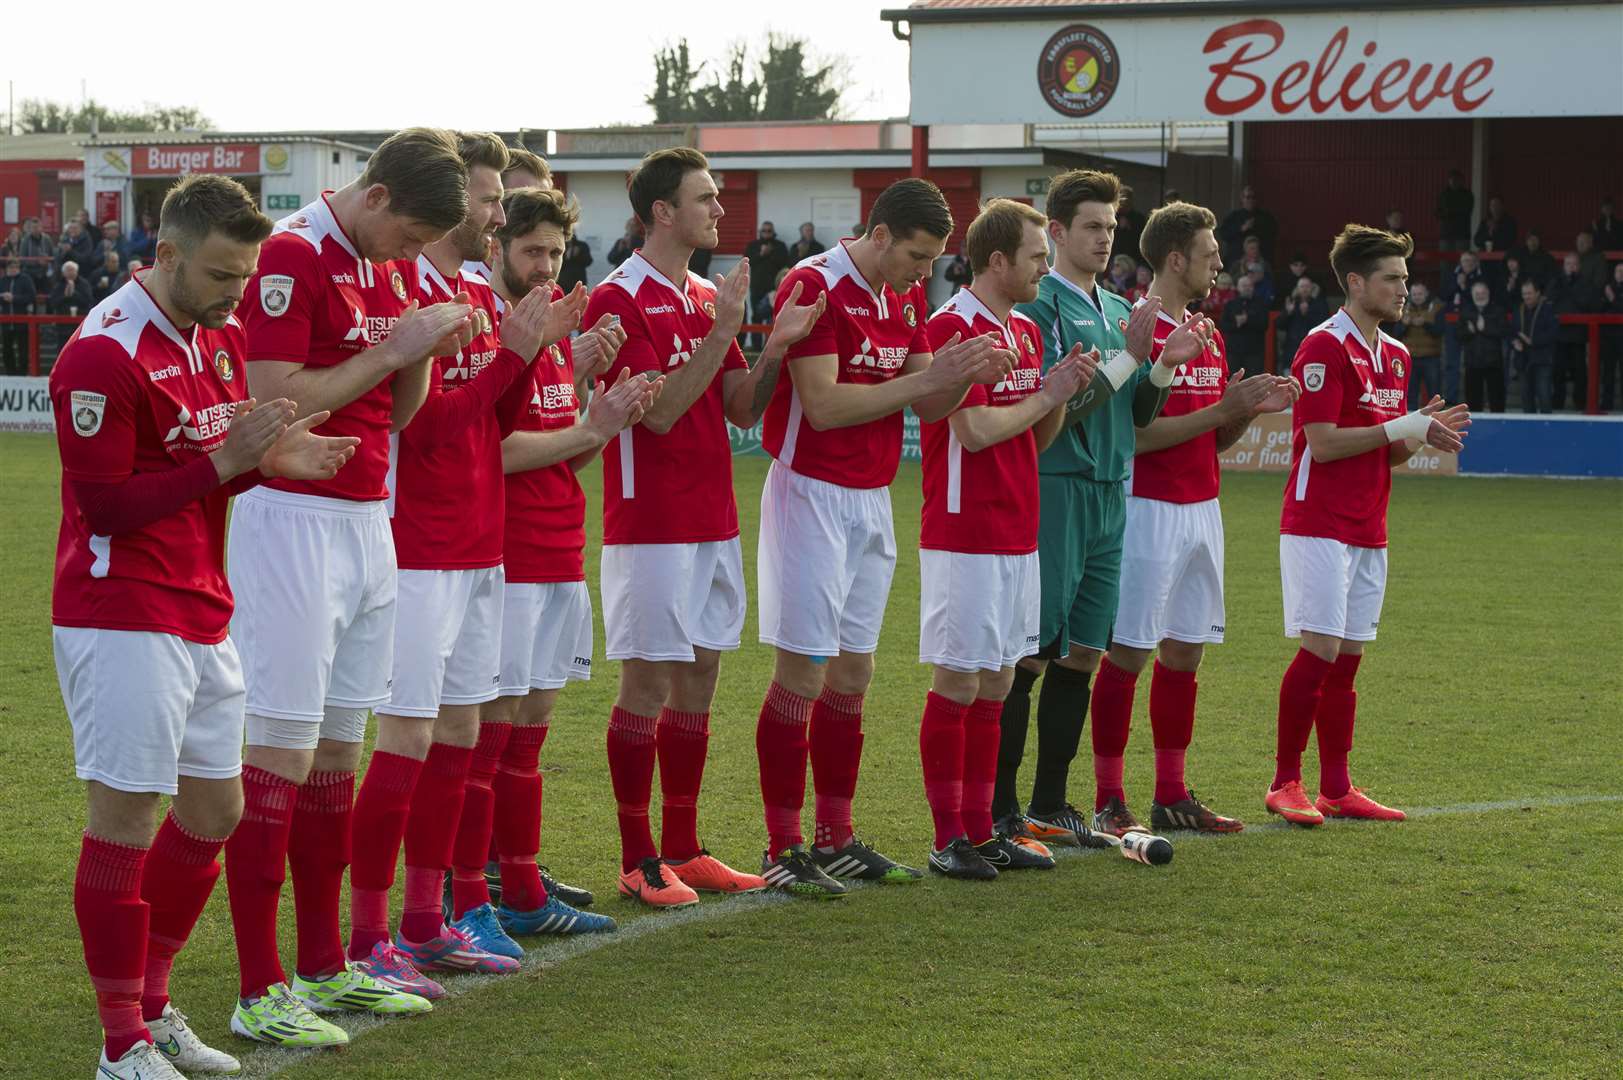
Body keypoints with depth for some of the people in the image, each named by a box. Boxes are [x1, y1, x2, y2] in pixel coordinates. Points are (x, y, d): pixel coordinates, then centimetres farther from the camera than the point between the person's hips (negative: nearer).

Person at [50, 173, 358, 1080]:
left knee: (214, 813, 12)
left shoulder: (221, 336, 11)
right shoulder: (106, 353, -16)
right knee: (126, 821, -4)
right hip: (124, 622, -9)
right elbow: (106, 505, -17)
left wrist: (271, 459, -1)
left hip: (203, 619, 9)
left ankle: (152, 1006, 26)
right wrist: (227, 460, -22)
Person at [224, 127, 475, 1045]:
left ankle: (325, 967, 20)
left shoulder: (395, 265, 14)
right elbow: (276, 400, -19)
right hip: (293, 519, -8)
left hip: (368, 520, 8)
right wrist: (392, 348, -16)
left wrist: (425, 354, -1)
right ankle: (260, 993, -5)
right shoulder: (293, 256, -13)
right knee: (281, 751, -8)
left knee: (338, 746, 12)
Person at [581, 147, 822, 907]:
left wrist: (775, 347, -4)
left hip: (713, 523, 8)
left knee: (698, 685, 10)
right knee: (647, 685, -4)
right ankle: (639, 862, 3)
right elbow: (658, 410, -18)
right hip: (651, 524, -8)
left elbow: (742, 409, 12)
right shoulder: (620, 300, -11)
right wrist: (722, 334, -22)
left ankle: (683, 849, 17)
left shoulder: (708, 298, 14)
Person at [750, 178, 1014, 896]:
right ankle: (782, 851, -2)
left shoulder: (906, 297, 12)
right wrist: (924, 377, -20)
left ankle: (836, 840, 16)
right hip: (812, 494, -8)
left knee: (852, 675, 10)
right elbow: (823, 405, -20)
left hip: (872, 501, 8)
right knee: (802, 675, -6)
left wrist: (964, 376, -7)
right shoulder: (814, 286, -14)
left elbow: (927, 407, 13)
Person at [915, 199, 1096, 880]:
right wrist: (1047, 395, -7)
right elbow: (976, 430, -20)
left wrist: (1064, 392, 1)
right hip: (964, 536, -8)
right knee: (957, 682, -4)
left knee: (996, 682, 10)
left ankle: (982, 829, 15)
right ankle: (948, 838, 2)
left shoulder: (1027, 333, 15)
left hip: (1016, 536, 9)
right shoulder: (951, 328, -12)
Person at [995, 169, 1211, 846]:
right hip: (1053, 491, -8)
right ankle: (998, 812, -2)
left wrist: (1168, 364, -1)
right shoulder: (1039, 306, -9)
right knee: (1030, 656, -7)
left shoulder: (1120, 310, 16)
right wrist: (1128, 356, -17)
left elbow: (1138, 413, 16)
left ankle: (1050, 807, 17)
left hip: (1108, 495, 8)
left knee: (1081, 656, 10)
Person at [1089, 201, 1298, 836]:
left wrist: (1252, 409, 1)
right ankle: (1109, 800, 1)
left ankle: (1172, 796, 15)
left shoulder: (1209, 336, 15)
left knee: (1185, 651, 9)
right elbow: (1137, 435, -17)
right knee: (1128, 653, -4)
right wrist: (1223, 408, -18)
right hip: (1149, 511, -8)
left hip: (1202, 510, 8)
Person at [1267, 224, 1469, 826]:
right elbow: (1324, 443, -17)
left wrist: (1424, 434, 1)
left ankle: (1337, 788, 12)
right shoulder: (1325, 348, -11)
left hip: (1368, 530, 8)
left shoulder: (1395, 357, 15)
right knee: (1320, 650, -10)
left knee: (1348, 658, 8)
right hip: (1319, 525, -8)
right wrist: (1402, 428, -15)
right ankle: (1285, 784, -1)